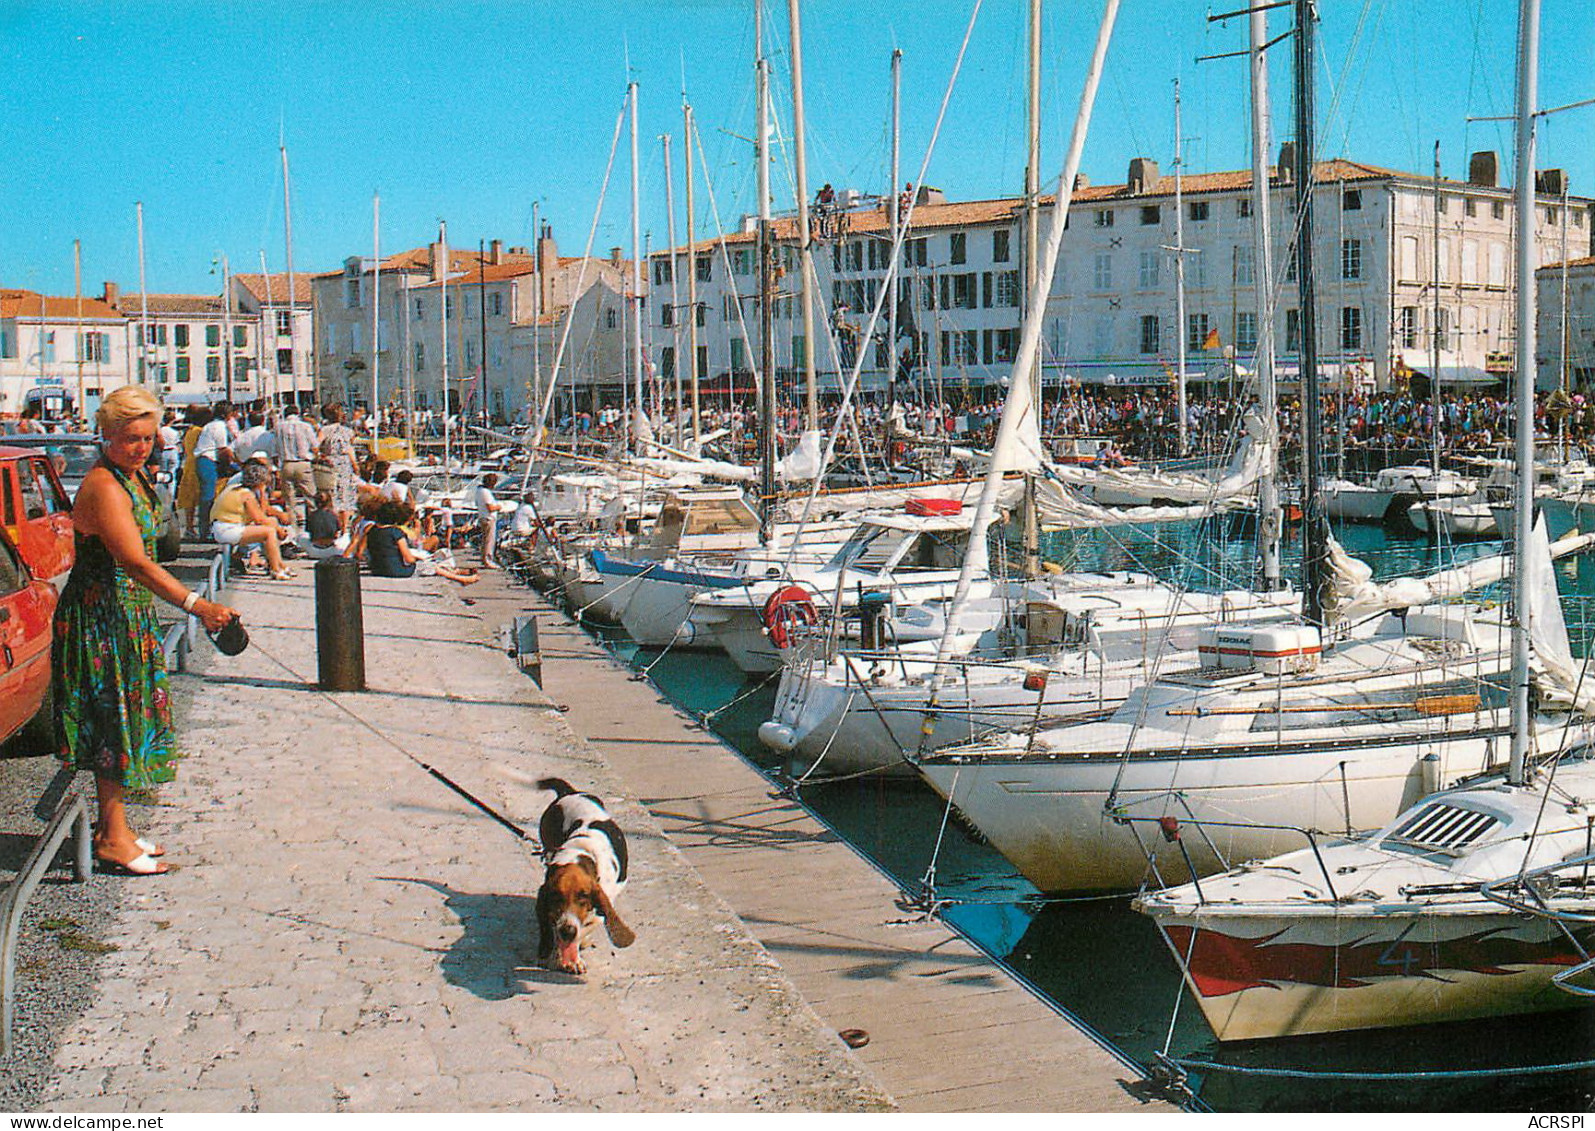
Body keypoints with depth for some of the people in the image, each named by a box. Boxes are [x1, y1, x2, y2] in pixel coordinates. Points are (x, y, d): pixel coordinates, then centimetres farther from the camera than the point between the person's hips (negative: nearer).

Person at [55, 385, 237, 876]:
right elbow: (136, 563, -33)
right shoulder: (103, 487, -22)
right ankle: (113, 839, 6)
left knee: (129, 720, 14)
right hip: (100, 618, -10)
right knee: (113, 724, -3)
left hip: (130, 615, 10)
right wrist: (196, 605, -42)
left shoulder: (135, 477, 9)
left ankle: (113, 828, 24)